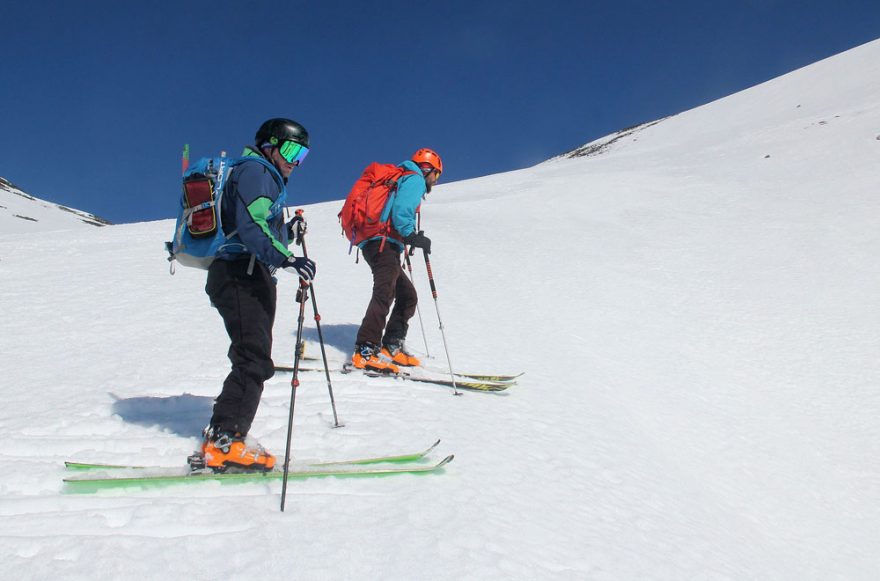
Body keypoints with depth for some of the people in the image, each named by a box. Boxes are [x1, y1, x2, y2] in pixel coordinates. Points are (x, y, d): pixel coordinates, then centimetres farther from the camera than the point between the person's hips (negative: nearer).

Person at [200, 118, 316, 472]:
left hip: (249, 277, 11)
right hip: (241, 275, -11)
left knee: (252, 360, 11)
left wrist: (287, 234, 17)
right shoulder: (255, 170, -6)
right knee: (254, 360, -15)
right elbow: (250, 226, -23)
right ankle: (225, 443, -14)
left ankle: (221, 439, 16)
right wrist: (285, 259, -32)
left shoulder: (266, 176, 26)